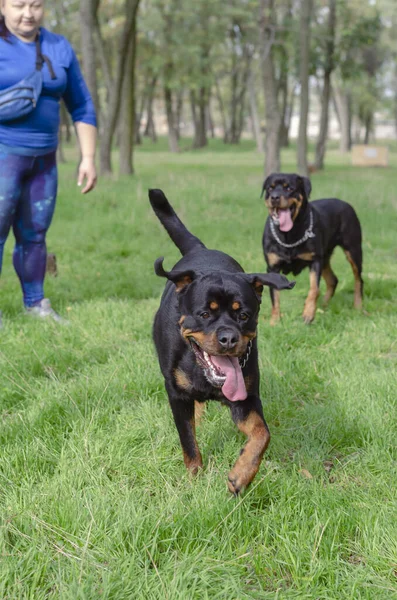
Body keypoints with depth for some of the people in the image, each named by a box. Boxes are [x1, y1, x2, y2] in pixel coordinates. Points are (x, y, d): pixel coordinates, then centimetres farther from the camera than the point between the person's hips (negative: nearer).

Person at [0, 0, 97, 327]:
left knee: (34, 235, 8)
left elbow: (82, 106, 12)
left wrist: (89, 158, 6)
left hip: (43, 158, 4)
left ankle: (36, 304, 20)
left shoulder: (59, 48, 7)